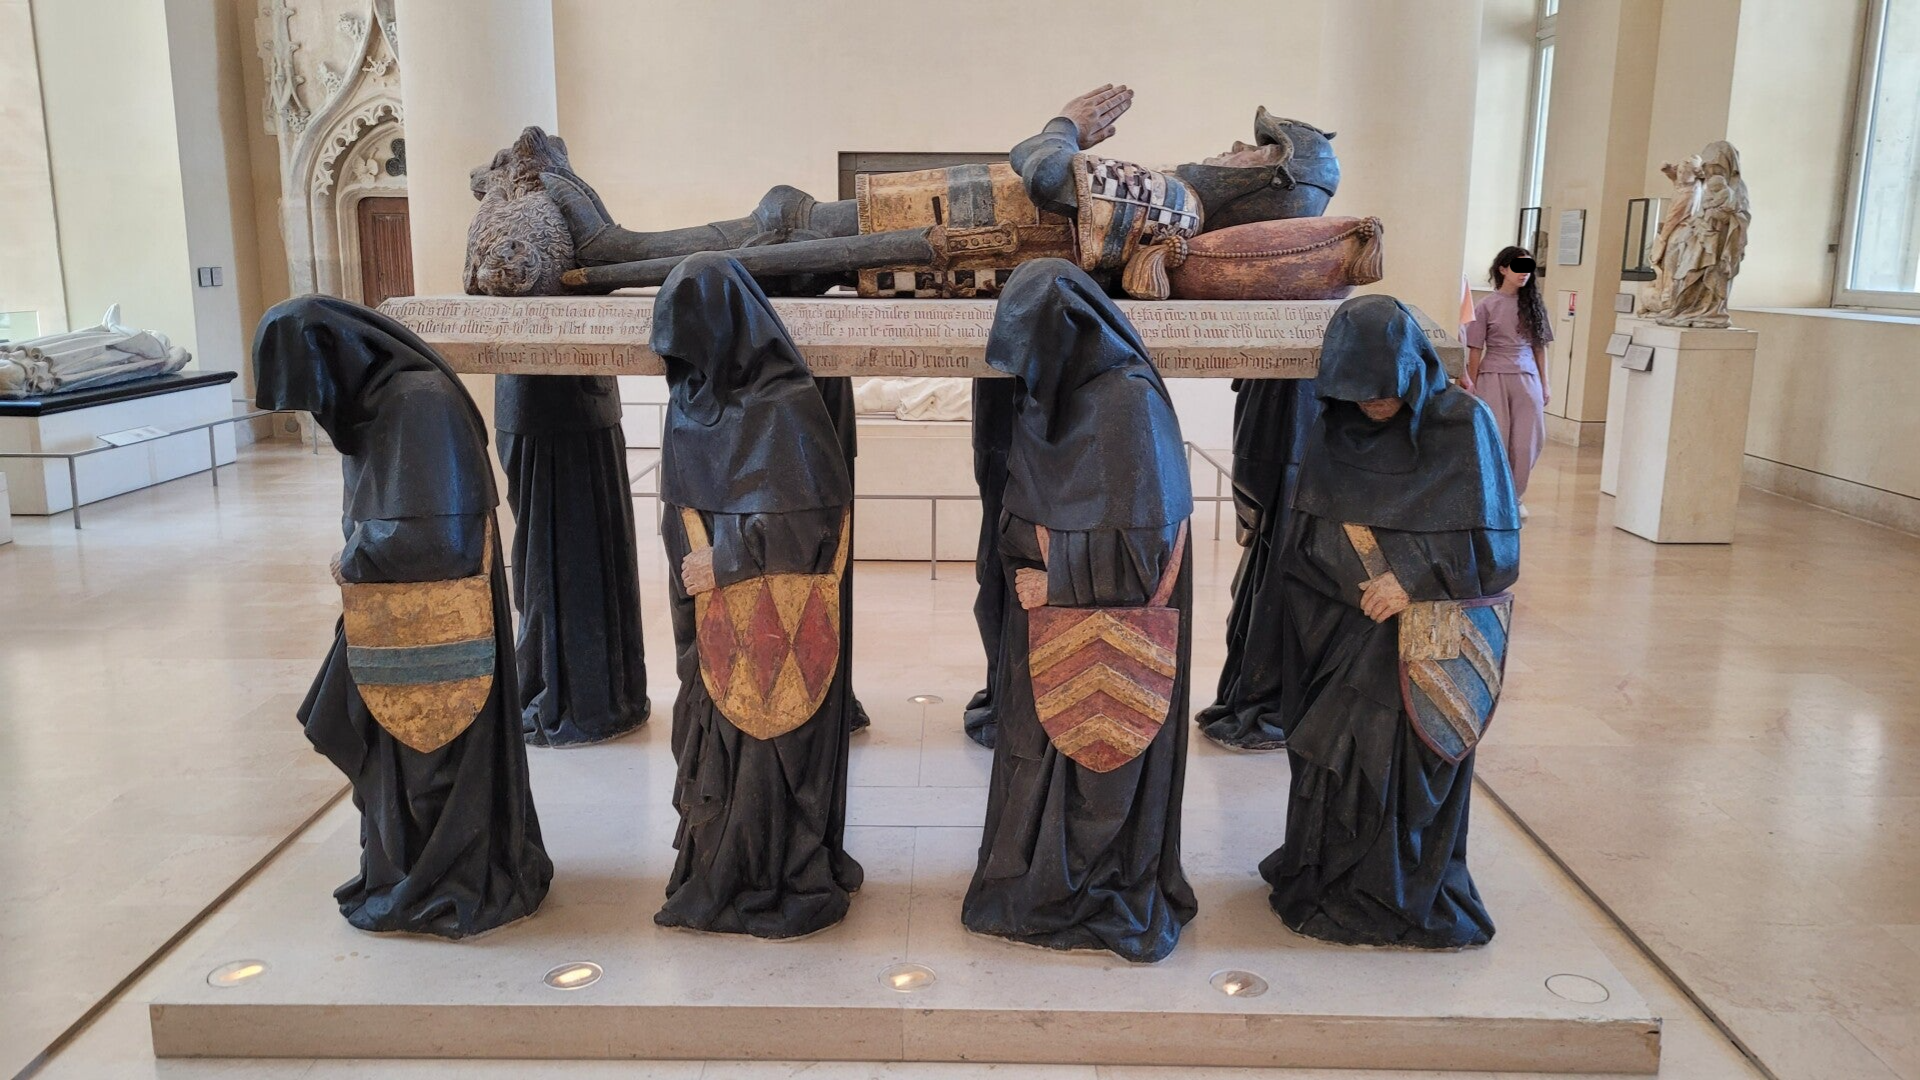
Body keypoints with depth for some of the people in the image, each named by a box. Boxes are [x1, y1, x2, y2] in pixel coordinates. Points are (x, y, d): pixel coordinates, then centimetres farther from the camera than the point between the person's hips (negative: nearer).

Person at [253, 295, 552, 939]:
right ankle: (405, 873, 33)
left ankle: (453, 888, 21)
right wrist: (359, 560, -1)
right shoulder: (370, 400, 8)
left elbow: (439, 529, -25)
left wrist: (356, 564, -10)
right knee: (392, 750, 18)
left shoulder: (422, 401, -21)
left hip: (435, 623, -9)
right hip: (394, 620, 9)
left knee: (438, 752, 5)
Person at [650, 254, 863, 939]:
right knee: (714, 740, 12)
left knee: (773, 746, 2)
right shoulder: (693, 403, 7)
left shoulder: (787, 405, -15)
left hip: (776, 619, -6)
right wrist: (690, 562, 1)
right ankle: (719, 872, 26)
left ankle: (783, 881, 18)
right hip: (714, 618, 6)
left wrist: (725, 562, -16)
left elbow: (816, 522, -18)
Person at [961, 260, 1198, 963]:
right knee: (1037, 744, 14)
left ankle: (1103, 898, 25)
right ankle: (1038, 880, 31)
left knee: (1098, 757, 6)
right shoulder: (1051, 391, 4)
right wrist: (1024, 561, -6)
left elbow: (1147, 542, -21)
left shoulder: (1128, 400, -20)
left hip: (1110, 627, -7)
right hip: (1049, 612, 7)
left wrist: (1058, 582, -13)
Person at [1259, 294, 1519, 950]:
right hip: (1343, 634, 3)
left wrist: (1413, 578, -19)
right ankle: (1327, 883, 26)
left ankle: (1409, 896, 22)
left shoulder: (1463, 426, -8)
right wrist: (1358, 572, -16)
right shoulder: (1334, 430, 1)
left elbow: (1494, 543, -9)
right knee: (1335, 760, 5)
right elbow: (1306, 532, 1)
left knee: (1410, 767, 1)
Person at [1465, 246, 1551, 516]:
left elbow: (1539, 346, 11)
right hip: (1494, 379, -3)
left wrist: (1544, 384, 9)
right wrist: (1471, 386, -1)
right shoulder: (1487, 306, -2)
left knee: (1527, 443, 3)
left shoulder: (1533, 304, 8)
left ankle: (1514, 496, 20)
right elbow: (1475, 350, 0)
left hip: (1528, 379, 3)